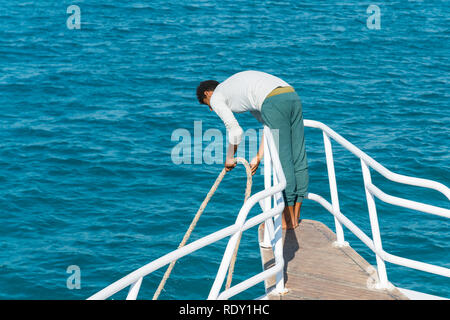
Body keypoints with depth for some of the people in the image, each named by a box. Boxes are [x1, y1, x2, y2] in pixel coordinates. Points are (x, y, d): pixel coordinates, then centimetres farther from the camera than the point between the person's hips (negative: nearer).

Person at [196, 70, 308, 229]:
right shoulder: (243, 90, 37)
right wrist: (258, 158, 30)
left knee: (283, 162, -2)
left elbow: (235, 131, 8)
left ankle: (288, 220, 5)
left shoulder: (216, 97, 16)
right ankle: (295, 217, 19)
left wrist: (229, 158, 23)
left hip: (274, 102, -8)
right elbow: (269, 125, 31)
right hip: (292, 96, 8)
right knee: (298, 160, 10)